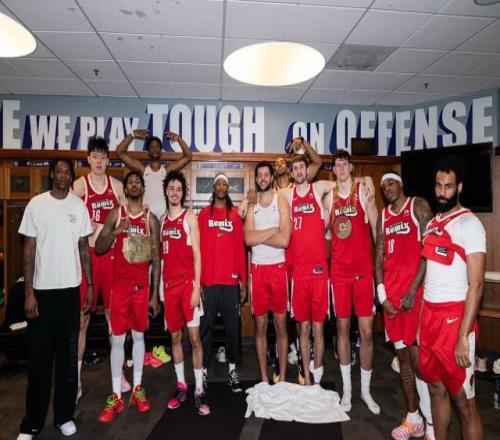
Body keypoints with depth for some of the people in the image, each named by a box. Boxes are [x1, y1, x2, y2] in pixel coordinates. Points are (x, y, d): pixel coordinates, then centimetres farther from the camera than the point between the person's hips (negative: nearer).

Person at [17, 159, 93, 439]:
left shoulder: (79, 206, 3)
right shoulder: (36, 204, -2)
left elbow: (84, 247, 7)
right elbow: (29, 250, -2)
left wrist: (90, 285, 4)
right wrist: (28, 292, -6)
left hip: (70, 288, 2)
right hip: (42, 289, -1)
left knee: (68, 354, 10)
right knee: (39, 356, 7)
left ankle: (65, 415, 25)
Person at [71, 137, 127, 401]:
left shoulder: (117, 185, 8)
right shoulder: (79, 185, -3)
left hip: (111, 254, 3)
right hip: (87, 254, -3)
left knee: (113, 313, 12)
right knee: (82, 318, 2)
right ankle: (77, 378, 15)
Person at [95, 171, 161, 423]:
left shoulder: (151, 219, 3)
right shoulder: (115, 214, 2)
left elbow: (156, 259, 3)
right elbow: (98, 248, -1)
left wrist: (155, 294, 0)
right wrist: (116, 232, -19)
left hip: (142, 286, 1)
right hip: (119, 285, 0)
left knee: (139, 336, 11)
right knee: (117, 339, 4)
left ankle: (137, 389, 23)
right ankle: (116, 396, 15)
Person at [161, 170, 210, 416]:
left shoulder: (190, 216, -3)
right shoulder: (162, 220, 12)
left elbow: (197, 254, -7)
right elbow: (161, 254, 14)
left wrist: (197, 287, -13)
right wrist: (158, 287, 11)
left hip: (188, 282, -5)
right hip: (169, 284, 5)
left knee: (194, 337, -2)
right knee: (175, 336, 11)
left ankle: (199, 391, 8)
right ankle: (181, 386, 24)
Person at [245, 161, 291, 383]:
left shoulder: (281, 200, -3)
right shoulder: (251, 203, 7)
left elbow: (284, 240, -15)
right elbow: (248, 238, -8)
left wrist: (258, 236, -9)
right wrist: (273, 230, -12)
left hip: (278, 267, -2)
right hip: (257, 268, 3)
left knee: (281, 324, 7)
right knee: (260, 325, 11)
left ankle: (282, 377, 22)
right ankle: (264, 377, 25)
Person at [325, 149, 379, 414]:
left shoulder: (363, 191, -3)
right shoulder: (329, 197, 8)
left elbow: (376, 229, -4)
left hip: (363, 269, -3)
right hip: (339, 270, 3)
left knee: (366, 330, 3)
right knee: (342, 327, 10)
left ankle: (366, 389, 22)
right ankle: (347, 388, 25)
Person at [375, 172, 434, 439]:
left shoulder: (419, 206, -2)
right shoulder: (383, 217, 14)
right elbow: (379, 256, 10)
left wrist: (412, 291, -14)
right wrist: (382, 294, 0)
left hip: (415, 290, -5)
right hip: (390, 292, 5)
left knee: (417, 356, -5)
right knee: (402, 355, 12)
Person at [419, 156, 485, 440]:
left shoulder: (469, 224, -11)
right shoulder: (433, 224, 11)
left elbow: (476, 285, -16)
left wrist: (463, 336, -19)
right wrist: (422, 319, 14)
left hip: (455, 316, -7)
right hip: (430, 314, 7)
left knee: (463, 399, 5)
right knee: (436, 387, 18)